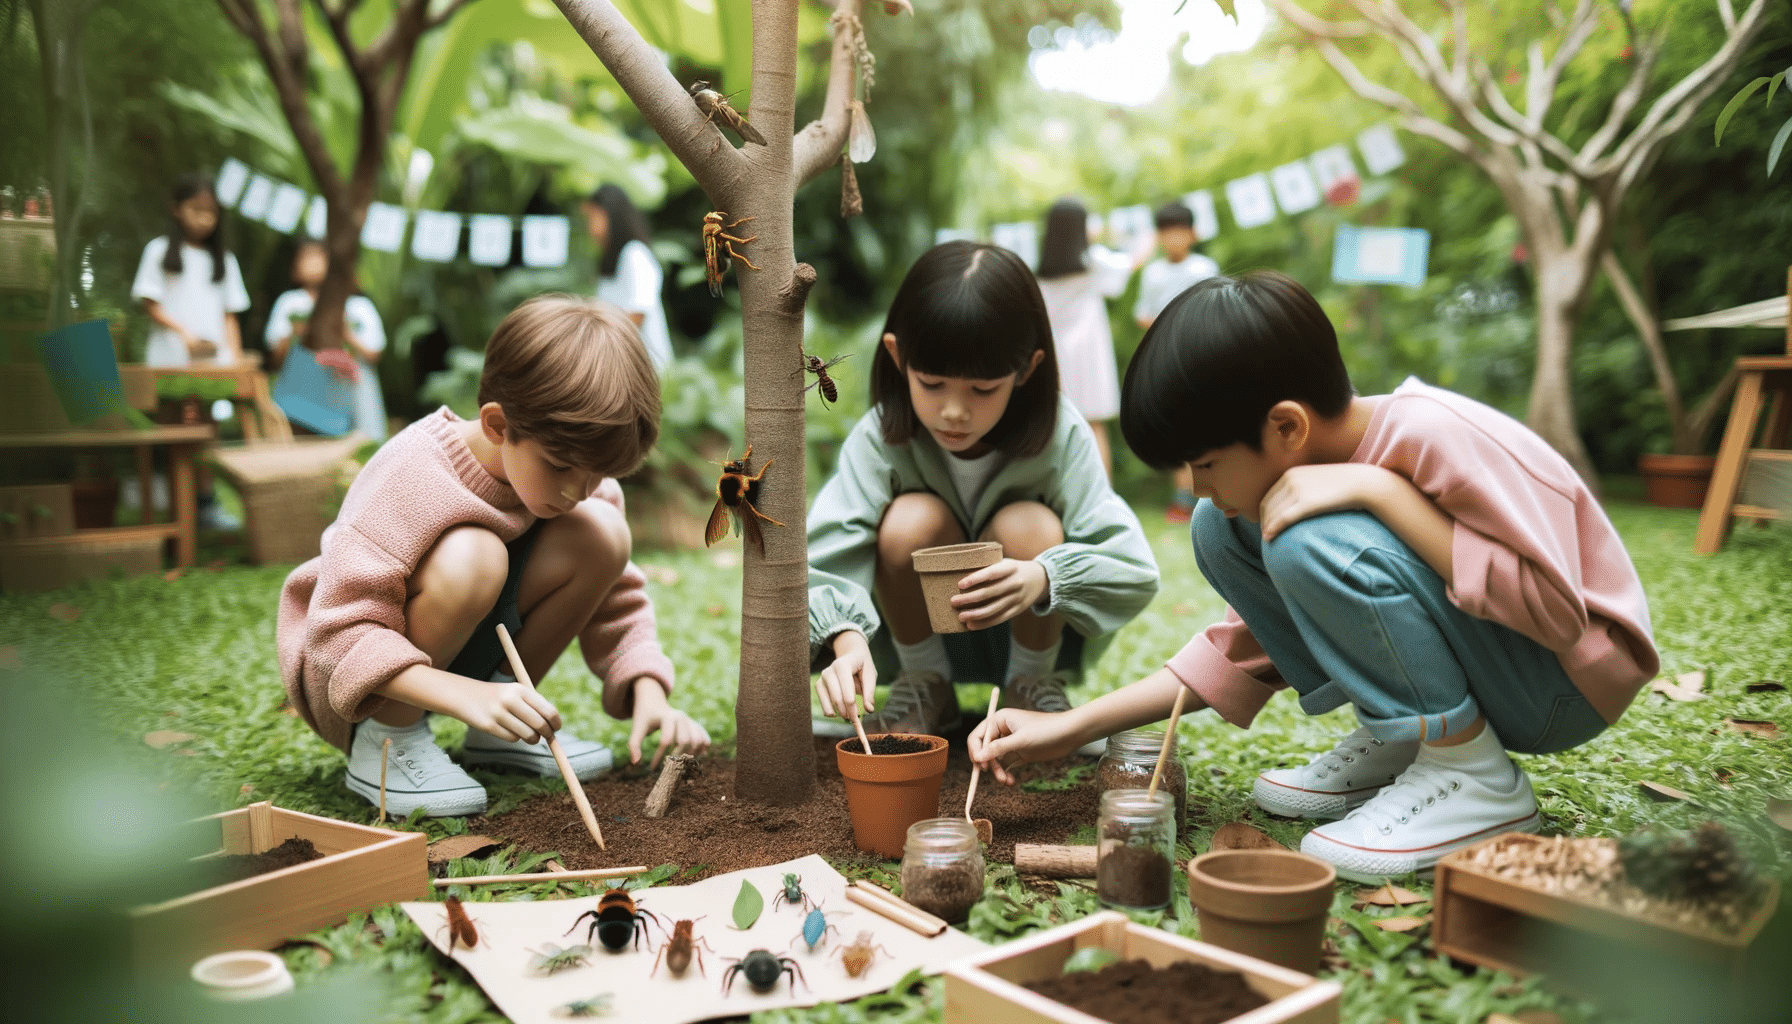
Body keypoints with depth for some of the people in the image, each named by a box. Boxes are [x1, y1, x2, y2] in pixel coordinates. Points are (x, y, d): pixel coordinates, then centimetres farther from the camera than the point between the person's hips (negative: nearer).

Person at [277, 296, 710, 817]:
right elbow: (343, 635, -33)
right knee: (471, 556, -36)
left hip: (457, 652, 6)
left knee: (602, 533, -15)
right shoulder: (412, 479, -30)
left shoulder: (575, 466, -12)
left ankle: (500, 729, 1)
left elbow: (618, 605, -4)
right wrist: (469, 695, -45)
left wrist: (650, 695, -20)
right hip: (349, 678, -6)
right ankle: (386, 740, -13)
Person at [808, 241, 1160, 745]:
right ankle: (924, 686, -2)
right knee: (911, 519, -29)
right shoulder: (880, 439, -22)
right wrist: (847, 638, -50)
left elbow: (1136, 572, -26)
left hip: (1032, 630, 0)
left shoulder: (1061, 437, -23)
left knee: (1028, 527, -30)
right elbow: (825, 560, -30)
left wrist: (1046, 579, -45)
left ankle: (1033, 685, -1)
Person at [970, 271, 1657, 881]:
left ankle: (1475, 779, -13)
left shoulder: (1437, 436, -27)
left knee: (1314, 543, -31)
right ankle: (1392, 742, 2)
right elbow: (1243, 650, 2)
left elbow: (1557, 610, -29)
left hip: (1570, 674, -8)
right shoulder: (1292, 471, -4)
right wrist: (1072, 728, -4)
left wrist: (1379, 488, -32)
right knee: (1220, 532, -1)